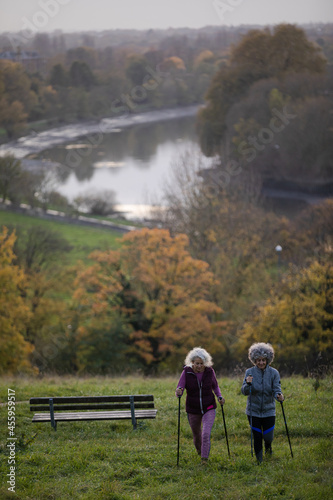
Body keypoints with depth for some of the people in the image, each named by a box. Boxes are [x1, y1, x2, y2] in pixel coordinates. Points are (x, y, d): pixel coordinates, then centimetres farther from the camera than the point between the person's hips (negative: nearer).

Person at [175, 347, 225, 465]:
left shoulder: (209, 371, -9)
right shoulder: (186, 372, -13)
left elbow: (215, 386, 10)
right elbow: (179, 392, -17)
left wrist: (219, 396, -8)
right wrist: (178, 392, -41)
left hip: (209, 408, -1)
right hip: (193, 410, 1)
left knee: (206, 434, -20)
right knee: (196, 435, 17)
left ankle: (204, 459, -9)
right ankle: (199, 451, 47)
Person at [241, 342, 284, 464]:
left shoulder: (273, 373, -5)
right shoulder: (250, 372, -5)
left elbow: (276, 389, -10)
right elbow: (245, 392, -9)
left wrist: (278, 395, -33)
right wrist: (248, 384, -31)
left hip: (268, 410, 0)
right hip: (253, 411, 0)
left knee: (268, 436, -1)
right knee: (257, 436, 3)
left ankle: (268, 446, 37)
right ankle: (259, 459, 25)